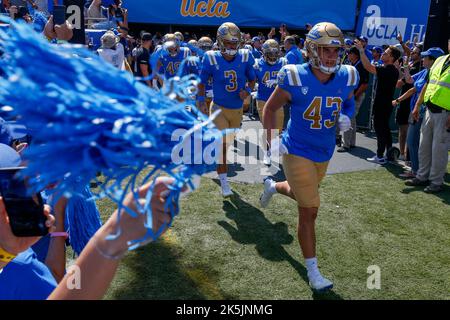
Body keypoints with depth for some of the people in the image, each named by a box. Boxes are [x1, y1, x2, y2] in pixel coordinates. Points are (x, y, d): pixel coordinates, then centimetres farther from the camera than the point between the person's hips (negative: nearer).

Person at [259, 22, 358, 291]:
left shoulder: (346, 78, -7)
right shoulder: (295, 78, -19)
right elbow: (271, 108, -4)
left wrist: (346, 117, -7)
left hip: (325, 153, 6)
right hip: (298, 153, -5)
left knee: (302, 195, 27)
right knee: (310, 211, -1)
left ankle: (272, 186, 61)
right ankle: (313, 271, 17)